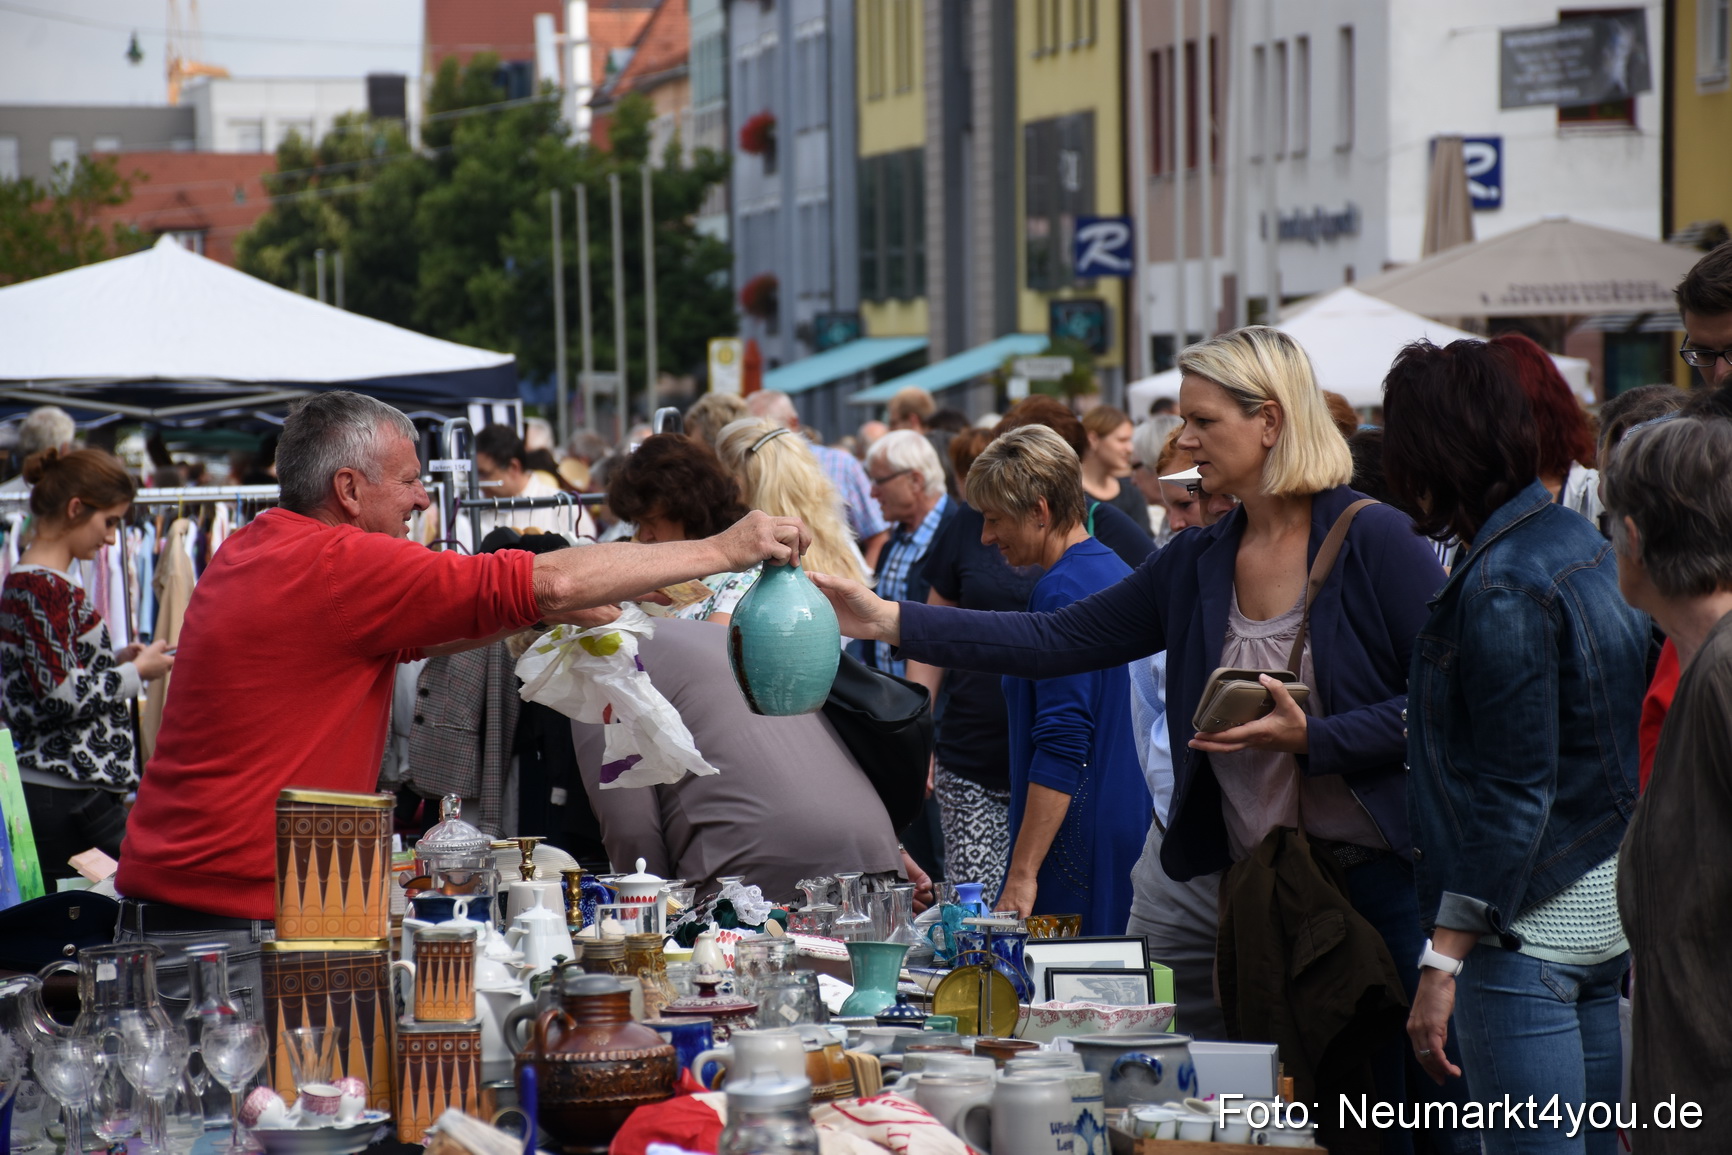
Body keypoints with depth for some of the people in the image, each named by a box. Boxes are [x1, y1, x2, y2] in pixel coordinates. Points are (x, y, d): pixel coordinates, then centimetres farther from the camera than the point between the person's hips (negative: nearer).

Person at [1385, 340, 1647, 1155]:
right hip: (1608, 905, 10)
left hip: (1527, 923, -10)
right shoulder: (1581, 543, 10)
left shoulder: (1500, 585, -18)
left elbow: (1513, 793, -20)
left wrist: (1443, 963, -20)